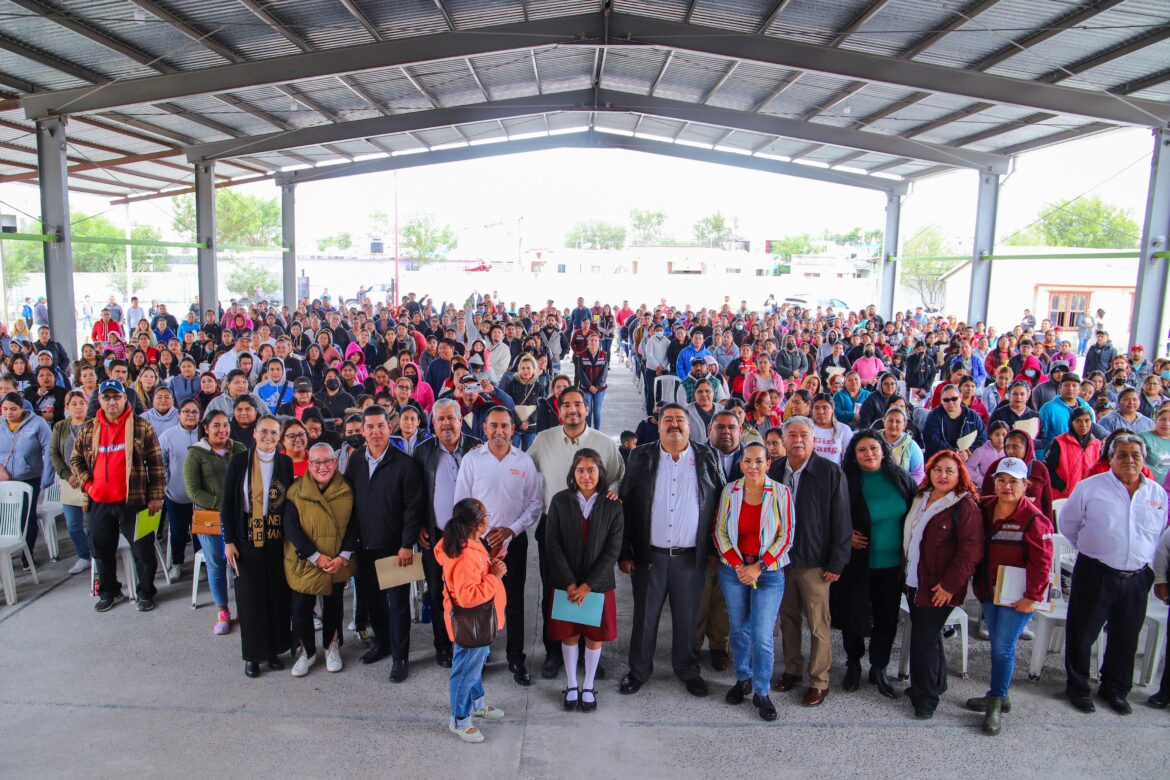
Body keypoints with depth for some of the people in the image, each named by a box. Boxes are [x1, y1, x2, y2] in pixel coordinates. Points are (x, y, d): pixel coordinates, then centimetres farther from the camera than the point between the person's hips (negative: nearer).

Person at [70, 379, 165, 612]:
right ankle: (109, 592, 33)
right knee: (102, 551, 15)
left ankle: (145, 593, 18)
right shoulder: (88, 429, 8)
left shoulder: (141, 426, -3)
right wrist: (86, 483, 2)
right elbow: (76, 459, 18)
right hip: (98, 503, 4)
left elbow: (156, 463, -3)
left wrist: (156, 495, -7)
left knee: (143, 550, 3)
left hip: (133, 501, -4)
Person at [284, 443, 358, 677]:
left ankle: (332, 647, 34)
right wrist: (316, 557, -17)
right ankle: (306, 651, 27)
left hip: (338, 563, 2)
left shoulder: (346, 491, -4)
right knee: (302, 608, 4)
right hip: (304, 563, -1)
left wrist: (343, 556, -14)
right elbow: (291, 528, -12)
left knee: (334, 605, 13)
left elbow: (353, 526, -1)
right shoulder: (296, 491, -10)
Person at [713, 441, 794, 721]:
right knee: (739, 629, 13)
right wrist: (738, 566, -10)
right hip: (733, 570, 2)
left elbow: (786, 535, -7)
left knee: (763, 636, -2)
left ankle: (761, 692, 15)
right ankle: (742, 679, 33)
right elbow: (720, 532, 1)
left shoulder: (781, 493, -7)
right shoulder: (730, 491, -2)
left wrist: (758, 567, -12)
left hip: (769, 572, -2)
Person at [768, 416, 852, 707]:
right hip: (779, 559, 4)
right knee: (788, 619, 15)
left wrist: (837, 563, -10)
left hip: (814, 562, -4)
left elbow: (841, 521, -8)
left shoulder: (831, 472, -9)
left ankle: (819, 681, 20)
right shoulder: (774, 470, 2)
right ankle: (792, 670, 32)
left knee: (818, 625, 5)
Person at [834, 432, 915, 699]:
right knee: (853, 616, 9)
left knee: (888, 617, 11)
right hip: (858, 564, -2)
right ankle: (853, 664, 32)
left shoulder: (900, 478, -1)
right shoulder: (847, 482, -10)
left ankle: (879, 669, 30)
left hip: (893, 563, 3)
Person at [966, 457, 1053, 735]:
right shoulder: (984, 509, 1)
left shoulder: (1034, 519, -16)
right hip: (989, 592, 6)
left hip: (1018, 596, -6)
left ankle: (996, 704, 12)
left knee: (1004, 647, -2)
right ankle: (998, 696, 30)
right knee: (996, 645, 16)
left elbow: (1042, 562, -15)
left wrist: (1032, 597, -16)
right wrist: (979, 585, 7)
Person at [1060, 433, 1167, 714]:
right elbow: (1067, 523, 4)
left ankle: (1115, 690, 33)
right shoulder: (1091, 487, -7)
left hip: (1137, 579, 4)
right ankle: (1077, 687, 22)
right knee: (1082, 634, 5)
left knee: (1126, 638, 15)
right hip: (1095, 574, -3)